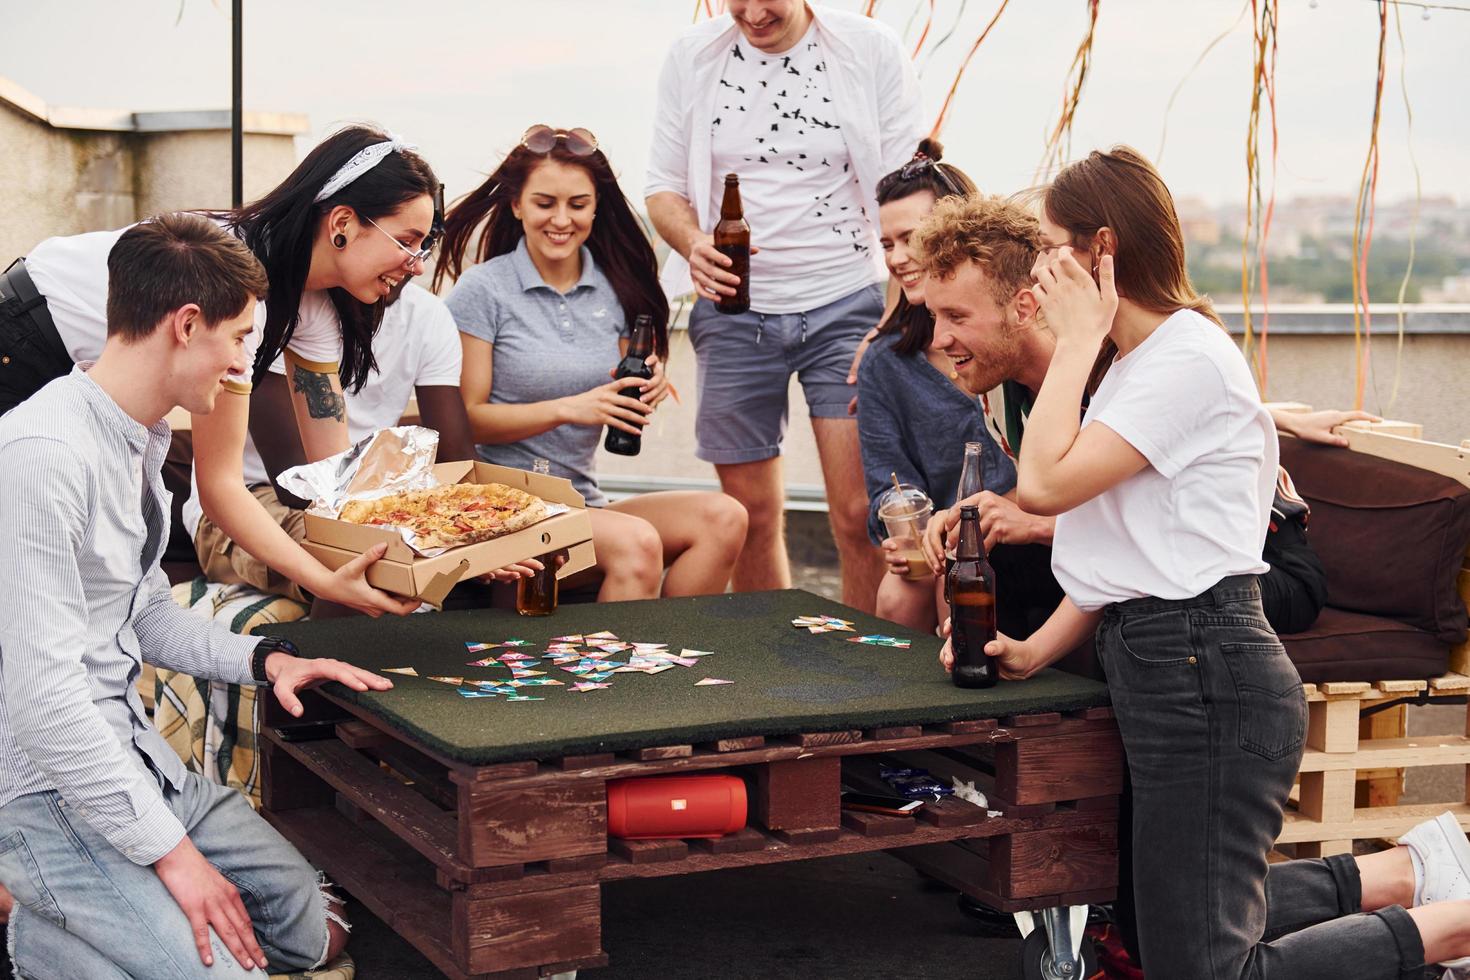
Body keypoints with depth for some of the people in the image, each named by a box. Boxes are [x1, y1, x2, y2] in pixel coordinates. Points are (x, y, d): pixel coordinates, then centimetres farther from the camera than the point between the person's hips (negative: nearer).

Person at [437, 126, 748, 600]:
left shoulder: (614, 289, 10)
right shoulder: (483, 290, -4)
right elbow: (466, 419, -8)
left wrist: (645, 394, -6)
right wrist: (568, 408, -19)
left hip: (583, 503, 5)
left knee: (723, 518, -20)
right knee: (635, 543, -32)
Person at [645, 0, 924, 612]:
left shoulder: (872, 51, -3)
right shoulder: (691, 57, 3)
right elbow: (663, 189, 8)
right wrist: (694, 245, -15)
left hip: (846, 306, -2)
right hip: (733, 312, 2)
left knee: (861, 516, -9)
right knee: (752, 515, 7)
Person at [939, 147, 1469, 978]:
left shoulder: (1188, 357, -15)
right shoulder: (1139, 362, 18)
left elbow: (1044, 483, -22)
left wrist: (1078, 338, -10)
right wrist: (1037, 650, 7)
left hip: (1206, 675, -11)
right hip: (1162, 668, 11)